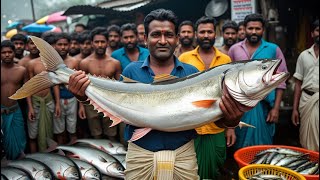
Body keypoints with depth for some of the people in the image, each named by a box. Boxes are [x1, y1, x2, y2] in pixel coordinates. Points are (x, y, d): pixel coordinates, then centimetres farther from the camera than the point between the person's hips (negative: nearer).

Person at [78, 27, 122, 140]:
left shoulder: (115, 63, -1)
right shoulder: (85, 63, -3)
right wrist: (81, 106, -1)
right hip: (91, 104, 0)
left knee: (111, 135, 10)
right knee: (96, 136, 13)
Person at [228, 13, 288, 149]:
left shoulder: (274, 49, 1)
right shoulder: (234, 49, 4)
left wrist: (276, 108, -5)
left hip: (264, 105, -1)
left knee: (263, 144, 9)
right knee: (241, 145, 12)